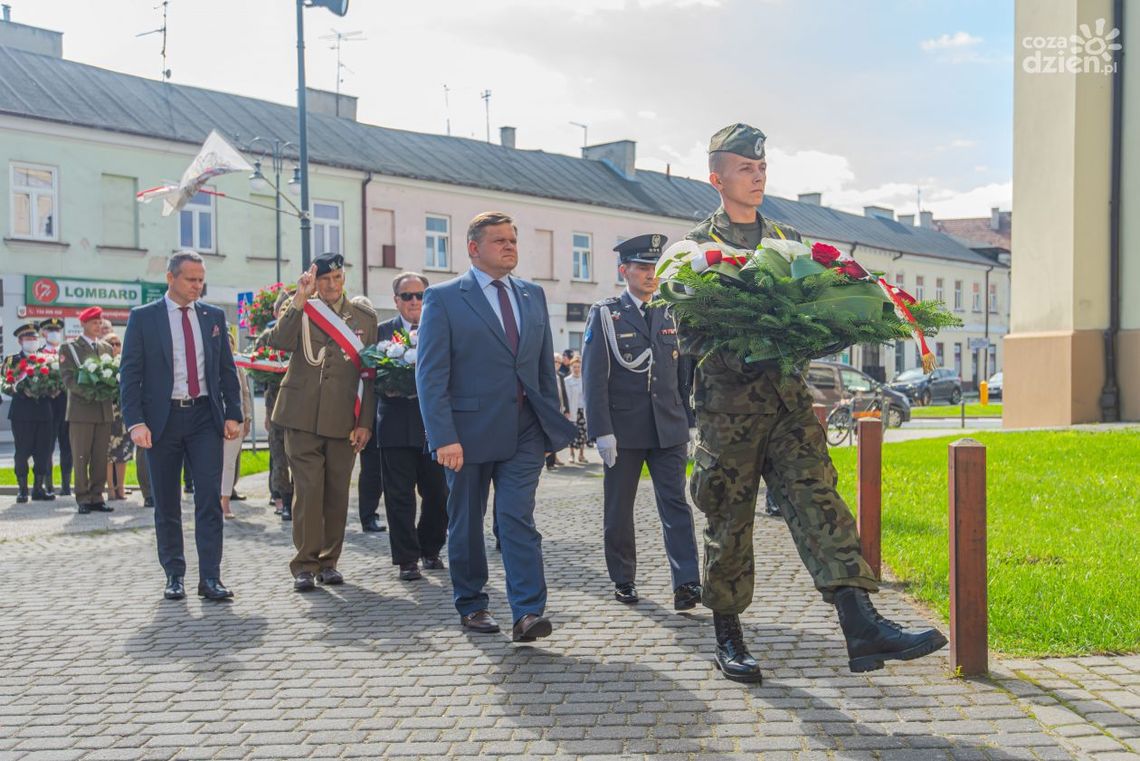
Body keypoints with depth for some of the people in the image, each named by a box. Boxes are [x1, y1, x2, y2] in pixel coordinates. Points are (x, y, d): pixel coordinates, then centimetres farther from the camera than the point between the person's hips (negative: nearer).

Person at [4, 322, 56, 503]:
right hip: (22, 414, -3)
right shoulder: (13, 360, 5)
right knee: (22, 452, 0)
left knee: (43, 453, 4)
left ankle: (39, 488, 13)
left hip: (43, 413, 3)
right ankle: (22, 489, 9)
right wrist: (23, 391, -20)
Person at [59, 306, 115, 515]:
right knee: (81, 458, -1)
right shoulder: (69, 348, 3)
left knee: (100, 458, 5)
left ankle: (96, 497, 11)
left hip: (104, 409, 4)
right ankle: (83, 499, 4)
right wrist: (90, 393, -19)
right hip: (81, 410, -4)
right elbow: (68, 379, -6)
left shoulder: (106, 348, 17)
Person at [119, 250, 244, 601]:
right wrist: (135, 422, -12)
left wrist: (233, 414, 3)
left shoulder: (214, 316, 9)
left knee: (210, 499, -4)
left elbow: (227, 369, 11)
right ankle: (174, 576, 18)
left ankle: (210, 578, -1)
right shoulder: (143, 317, 1)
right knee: (166, 504, 7)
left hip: (205, 417, 2)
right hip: (163, 418, -1)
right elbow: (129, 373, -2)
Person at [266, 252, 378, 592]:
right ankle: (305, 564, 2)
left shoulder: (364, 318, 11)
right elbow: (278, 341, -13)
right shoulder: (299, 310, 7)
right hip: (303, 416, -2)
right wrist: (299, 301, -18)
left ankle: (328, 561, 17)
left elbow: (369, 374, 9)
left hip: (343, 420, 2)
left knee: (337, 492, 5)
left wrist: (365, 423, 3)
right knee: (307, 490, -6)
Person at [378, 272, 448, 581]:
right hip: (397, 426, -1)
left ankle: (430, 550, 27)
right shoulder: (382, 331, 6)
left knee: (438, 494, 8)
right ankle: (407, 559, 10)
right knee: (400, 496, 2)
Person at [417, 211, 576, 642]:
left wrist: (554, 422, 11)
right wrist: (443, 437, -17)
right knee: (466, 523, 10)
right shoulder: (443, 298, -4)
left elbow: (546, 366, 16)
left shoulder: (533, 296, 11)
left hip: (524, 430, 3)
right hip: (470, 430, -2)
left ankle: (528, 613, -7)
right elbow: (431, 375, -10)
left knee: (518, 517, -7)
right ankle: (471, 605, 25)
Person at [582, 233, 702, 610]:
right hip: (623, 430, -2)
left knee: (675, 503, -5)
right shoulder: (605, 314, -2)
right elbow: (594, 377, -7)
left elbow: (684, 374, 13)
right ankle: (623, 580, 21)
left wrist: (691, 423, 10)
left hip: (669, 429, 3)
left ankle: (686, 582, -6)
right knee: (619, 509, 7)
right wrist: (602, 431, -13)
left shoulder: (671, 314, 10)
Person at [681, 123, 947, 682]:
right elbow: (688, 332, -3)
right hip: (727, 402, -3)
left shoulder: (789, 241, 18)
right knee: (728, 521, 4)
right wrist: (739, 354, -18)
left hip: (789, 399, 3)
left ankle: (861, 624, -19)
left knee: (815, 497, -11)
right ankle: (727, 636, 17)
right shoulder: (695, 247, 5)